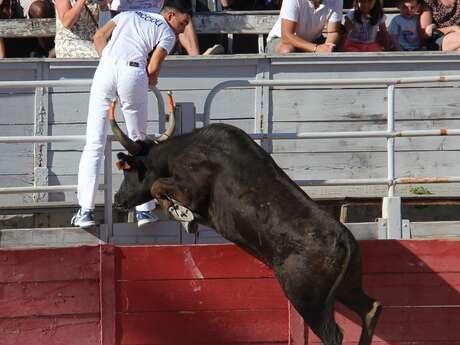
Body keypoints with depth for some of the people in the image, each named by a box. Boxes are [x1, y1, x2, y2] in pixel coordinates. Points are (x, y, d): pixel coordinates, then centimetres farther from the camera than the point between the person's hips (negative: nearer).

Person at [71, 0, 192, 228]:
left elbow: (99, 37, 17)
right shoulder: (167, 34, 16)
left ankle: (85, 212, -4)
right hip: (134, 72, -2)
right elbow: (153, 68, 2)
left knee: (94, 145, 3)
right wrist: (152, 81, 22)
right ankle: (144, 210, 12)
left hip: (107, 67, 2)